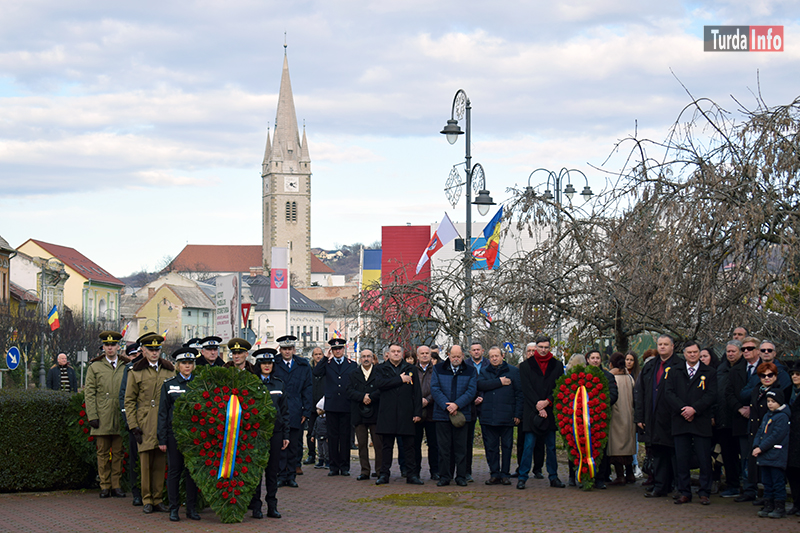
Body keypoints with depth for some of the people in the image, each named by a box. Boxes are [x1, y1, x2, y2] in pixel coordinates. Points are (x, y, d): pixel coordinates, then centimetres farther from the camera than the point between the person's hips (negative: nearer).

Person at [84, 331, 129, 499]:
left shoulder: (126, 367, 9)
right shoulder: (94, 367, 5)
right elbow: (89, 393, 2)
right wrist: (92, 416, -6)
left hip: (120, 419, 1)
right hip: (102, 420, -1)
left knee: (118, 453, 4)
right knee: (103, 453, 3)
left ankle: (116, 485, 10)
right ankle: (105, 486, 8)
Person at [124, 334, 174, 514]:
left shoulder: (170, 371, 10)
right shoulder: (135, 372, 5)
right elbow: (129, 401, 4)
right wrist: (134, 426, -3)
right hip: (145, 424, -2)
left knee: (161, 463, 3)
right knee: (146, 462, -2)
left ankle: (158, 499, 10)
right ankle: (147, 500, 6)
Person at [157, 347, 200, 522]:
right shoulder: (168, 385, 5)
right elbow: (162, 413, 4)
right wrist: (162, 438, -3)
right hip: (174, 432, -2)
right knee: (174, 471, 0)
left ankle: (192, 509, 10)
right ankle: (174, 509, 6)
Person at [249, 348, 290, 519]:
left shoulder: (278, 384, 11)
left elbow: (284, 410, 13)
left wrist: (286, 434, 8)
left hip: (275, 431, 3)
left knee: (273, 469, 5)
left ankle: (272, 506, 11)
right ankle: (256, 506, 6)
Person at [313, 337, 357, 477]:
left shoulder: (352, 365, 11)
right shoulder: (327, 364, 10)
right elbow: (316, 372, -9)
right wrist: (325, 358, -11)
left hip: (346, 406, 0)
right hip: (331, 406, 0)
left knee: (345, 436, 1)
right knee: (332, 436, 2)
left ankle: (345, 466, 7)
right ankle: (334, 466, 7)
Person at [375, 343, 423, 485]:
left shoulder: (411, 369, 11)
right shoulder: (381, 369, 9)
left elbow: (417, 392, 7)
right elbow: (380, 384, -11)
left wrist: (417, 412, -1)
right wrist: (400, 380, -11)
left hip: (406, 412, 1)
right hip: (387, 413, 0)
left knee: (409, 445, 2)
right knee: (387, 445, 3)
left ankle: (412, 474, 6)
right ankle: (384, 474, 8)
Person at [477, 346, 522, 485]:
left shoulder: (513, 371, 8)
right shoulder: (484, 372, 14)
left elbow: (519, 393, 5)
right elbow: (480, 384, -8)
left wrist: (518, 414, -3)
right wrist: (500, 382, -12)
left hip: (506, 416, -2)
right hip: (488, 416, 2)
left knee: (506, 446, 2)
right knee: (491, 447, 4)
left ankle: (505, 474, 8)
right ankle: (494, 474, 11)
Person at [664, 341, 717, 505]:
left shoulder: (709, 373, 7)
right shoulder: (675, 372, 12)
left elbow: (711, 395, -3)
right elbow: (668, 393, 2)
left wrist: (694, 409, -15)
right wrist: (682, 409, -12)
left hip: (702, 422, -2)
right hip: (680, 421, 2)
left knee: (704, 459, -2)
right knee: (681, 459, 3)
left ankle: (704, 493, 6)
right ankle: (684, 493, 10)